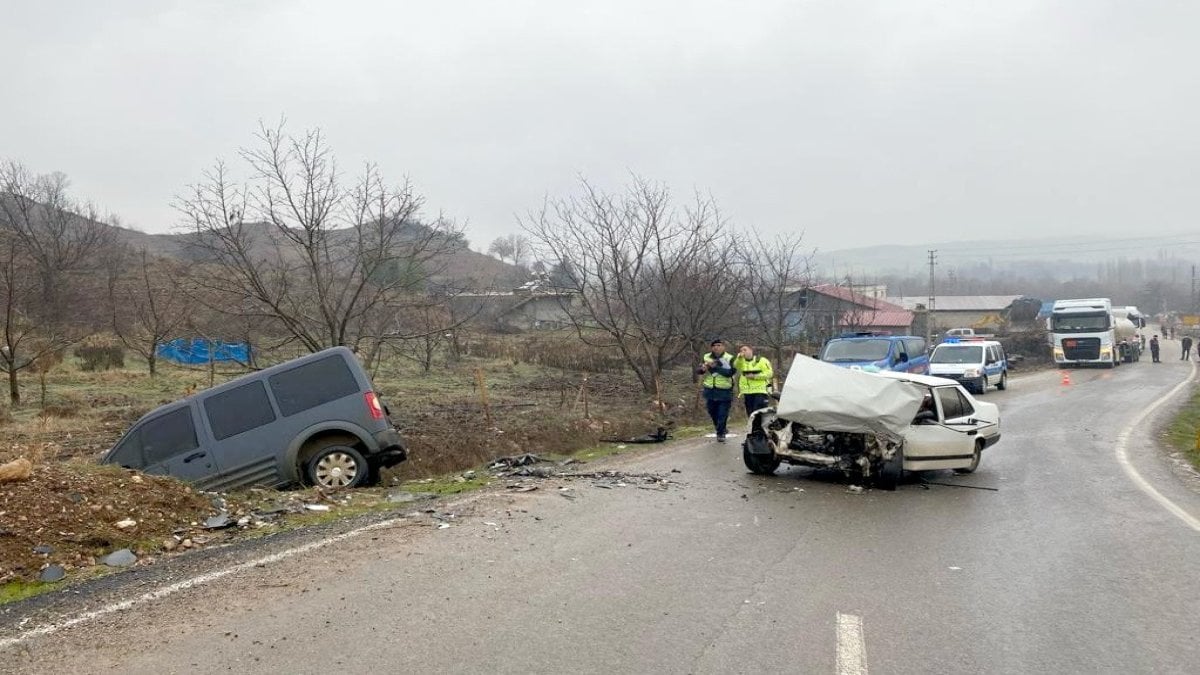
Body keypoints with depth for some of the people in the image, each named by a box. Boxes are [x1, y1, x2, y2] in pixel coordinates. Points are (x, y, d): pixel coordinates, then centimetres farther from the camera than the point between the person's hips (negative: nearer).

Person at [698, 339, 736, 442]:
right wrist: (703, 369, -24)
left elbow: (730, 372, -21)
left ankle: (720, 433, 9)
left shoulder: (729, 358, -7)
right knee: (712, 411, 14)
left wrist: (715, 367, -28)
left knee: (722, 414, -3)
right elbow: (698, 371, 0)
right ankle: (718, 426, 39)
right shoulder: (707, 357, 4)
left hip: (724, 391, -4)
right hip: (710, 390, 4)